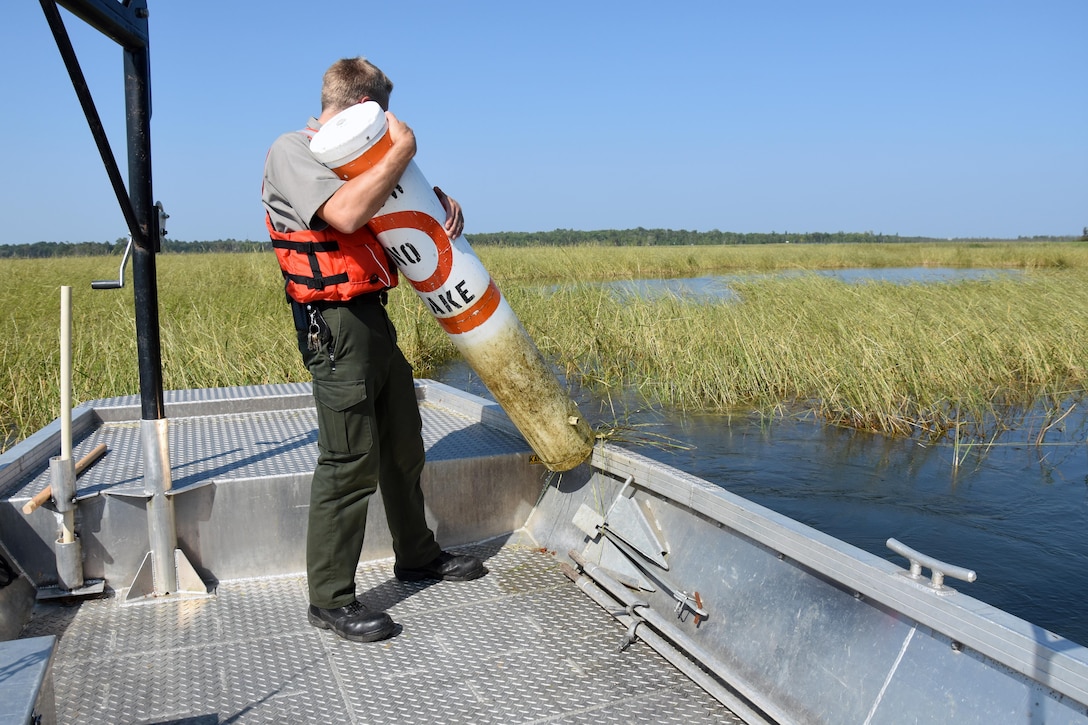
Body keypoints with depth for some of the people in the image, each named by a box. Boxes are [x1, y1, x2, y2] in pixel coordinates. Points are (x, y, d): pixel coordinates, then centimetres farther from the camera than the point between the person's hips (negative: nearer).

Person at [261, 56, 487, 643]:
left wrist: (443, 199, 5)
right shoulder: (291, 152, -8)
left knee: (403, 447, 17)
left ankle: (417, 555, 34)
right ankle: (330, 600, 5)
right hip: (335, 326, -9)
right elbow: (345, 213, -26)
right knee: (349, 463, -7)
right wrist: (399, 152, -17)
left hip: (374, 318, 10)